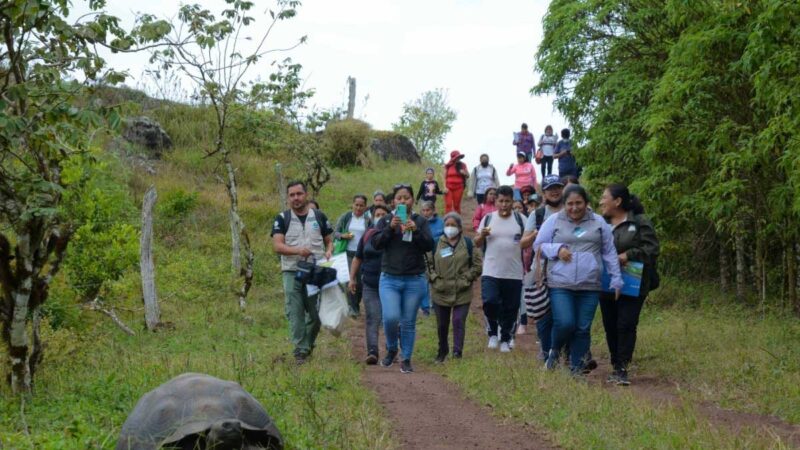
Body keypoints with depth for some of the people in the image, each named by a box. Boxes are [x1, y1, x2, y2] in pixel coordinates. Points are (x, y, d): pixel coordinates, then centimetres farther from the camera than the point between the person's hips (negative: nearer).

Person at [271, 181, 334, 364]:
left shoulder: (319, 217, 10)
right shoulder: (282, 219, 4)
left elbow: (329, 241, 15)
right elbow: (277, 246, -7)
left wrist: (329, 252, -8)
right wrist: (298, 250, -24)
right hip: (292, 272, -1)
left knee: (316, 313, 4)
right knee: (295, 313, -5)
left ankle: (308, 344, 24)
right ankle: (300, 350, 0)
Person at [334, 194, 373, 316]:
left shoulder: (368, 221, 4)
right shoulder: (345, 217, 3)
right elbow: (335, 232, 5)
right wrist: (343, 235, -15)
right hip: (348, 252, -1)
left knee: (360, 281, 2)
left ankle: (356, 304, 20)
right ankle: (352, 307, -2)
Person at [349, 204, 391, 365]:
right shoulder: (367, 236, 11)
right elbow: (357, 259, 18)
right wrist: (352, 278, 15)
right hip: (370, 286, 1)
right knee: (372, 319, -8)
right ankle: (372, 352, -16)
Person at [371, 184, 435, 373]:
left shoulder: (420, 221, 4)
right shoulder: (386, 220, 6)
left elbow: (429, 246, -6)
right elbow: (375, 243, -6)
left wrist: (416, 231, -22)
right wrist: (390, 228, -19)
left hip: (414, 280, 0)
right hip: (389, 279, 0)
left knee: (408, 322, 4)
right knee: (391, 317, -14)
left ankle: (406, 359, 17)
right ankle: (391, 349, 14)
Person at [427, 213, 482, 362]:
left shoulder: (467, 243, 2)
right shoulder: (437, 244, 5)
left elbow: (477, 265, 2)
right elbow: (429, 264, 8)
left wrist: (466, 279, -7)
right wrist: (434, 279, -5)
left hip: (462, 293, -2)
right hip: (441, 292, 2)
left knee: (459, 321, -11)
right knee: (442, 324, 11)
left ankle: (457, 351, -8)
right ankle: (442, 351, 30)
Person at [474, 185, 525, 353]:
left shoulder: (520, 219, 3)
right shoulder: (488, 218, 6)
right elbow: (477, 243, 11)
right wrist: (482, 235, -10)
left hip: (514, 273, 0)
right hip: (491, 272, 0)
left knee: (510, 308, 6)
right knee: (489, 302, -17)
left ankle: (505, 339, 22)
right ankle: (492, 333, 7)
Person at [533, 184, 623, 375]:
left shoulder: (599, 222, 9)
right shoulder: (554, 221, 4)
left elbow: (609, 253, 13)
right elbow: (538, 245, 8)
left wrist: (616, 280, 9)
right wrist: (556, 249, -11)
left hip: (590, 286, 2)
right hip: (560, 284, -2)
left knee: (583, 329, 3)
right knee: (565, 323, -15)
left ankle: (577, 368, 15)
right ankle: (554, 350, 15)